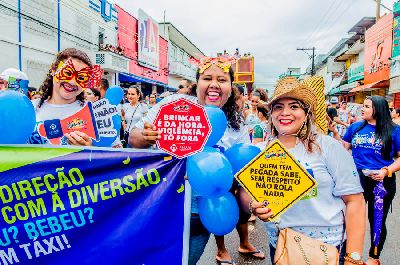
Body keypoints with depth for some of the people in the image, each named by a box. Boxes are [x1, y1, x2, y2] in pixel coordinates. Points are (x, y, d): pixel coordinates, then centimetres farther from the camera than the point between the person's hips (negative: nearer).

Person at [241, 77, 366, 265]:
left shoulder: (329, 147, -10)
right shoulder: (259, 151, -1)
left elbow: (354, 201, -10)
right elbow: (244, 193, 2)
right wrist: (254, 206, -21)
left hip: (328, 249, -3)